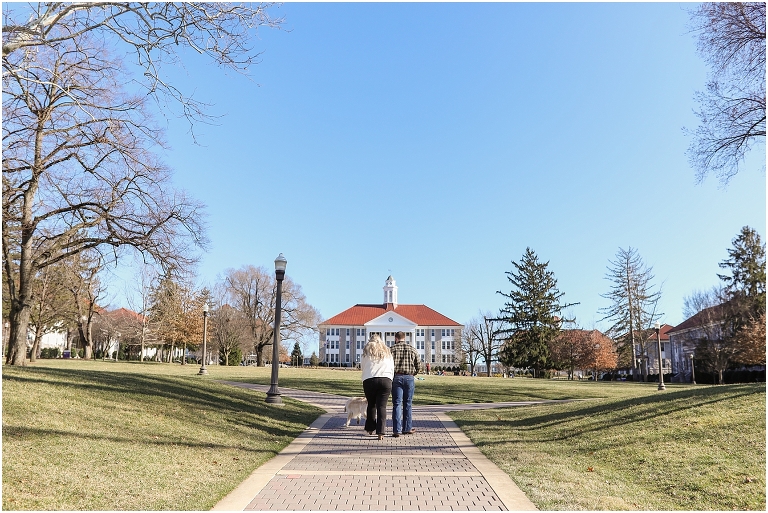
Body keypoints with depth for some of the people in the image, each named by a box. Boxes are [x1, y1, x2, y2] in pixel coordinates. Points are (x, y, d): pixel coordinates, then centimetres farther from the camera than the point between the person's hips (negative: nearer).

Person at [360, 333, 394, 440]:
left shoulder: (366, 351, 11)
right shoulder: (387, 352, 18)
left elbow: (362, 366, 10)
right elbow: (392, 369, 15)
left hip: (369, 380, -1)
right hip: (386, 380, 1)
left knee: (371, 405, 16)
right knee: (382, 406, -1)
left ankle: (370, 429, 23)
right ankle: (380, 432, -9)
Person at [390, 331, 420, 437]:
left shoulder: (392, 349, 1)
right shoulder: (412, 349, 6)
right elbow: (418, 366, 6)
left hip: (396, 377, -1)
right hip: (409, 378, 1)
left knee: (397, 404, 1)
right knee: (407, 404, 11)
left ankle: (397, 430, -4)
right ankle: (407, 428, 17)